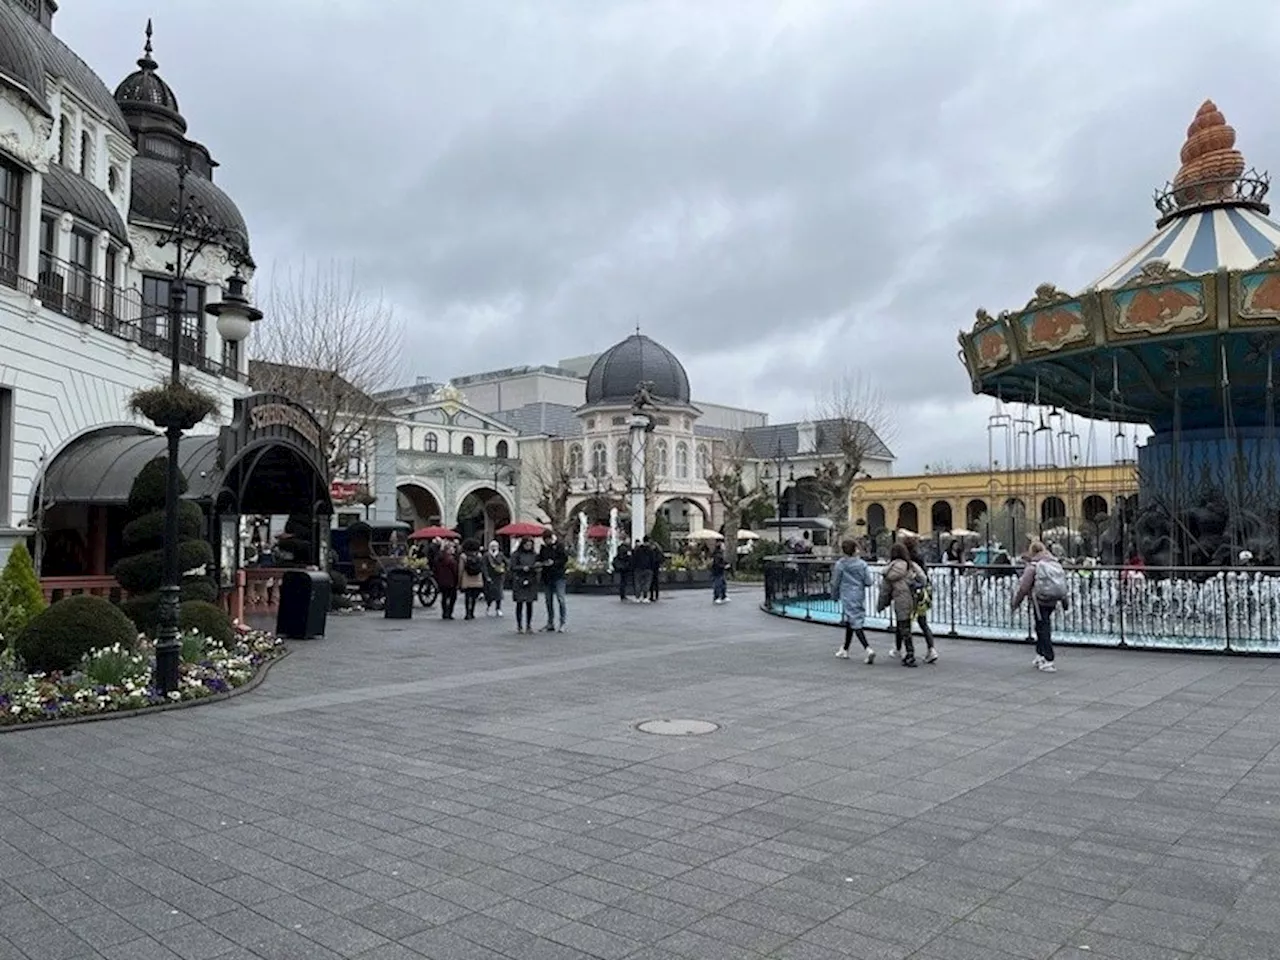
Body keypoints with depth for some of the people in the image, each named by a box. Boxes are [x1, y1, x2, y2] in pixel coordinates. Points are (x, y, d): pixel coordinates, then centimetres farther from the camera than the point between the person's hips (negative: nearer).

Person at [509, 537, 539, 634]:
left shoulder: (534, 554, 11)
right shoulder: (516, 555, 0)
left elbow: (537, 566, 14)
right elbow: (513, 567, -4)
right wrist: (523, 568, -16)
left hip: (531, 582, 3)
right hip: (519, 582, -3)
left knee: (529, 604, 4)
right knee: (520, 604, -2)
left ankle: (529, 626, 10)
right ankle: (519, 626, 3)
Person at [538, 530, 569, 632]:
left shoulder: (559, 546, -4)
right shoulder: (543, 548, 10)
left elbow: (565, 558, -8)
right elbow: (539, 559, 17)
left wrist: (554, 562, -17)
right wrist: (540, 563, -5)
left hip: (558, 576, -5)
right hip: (546, 577, 5)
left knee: (560, 599, -8)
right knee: (549, 600, 10)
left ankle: (562, 623, -3)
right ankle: (550, 623, 17)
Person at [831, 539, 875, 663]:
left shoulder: (840, 564, -9)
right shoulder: (862, 564, -2)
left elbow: (835, 583, -2)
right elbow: (868, 582, -4)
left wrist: (834, 596, 13)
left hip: (848, 598, -5)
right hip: (860, 596, 5)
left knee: (855, 624, -7)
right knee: (849, 623, 17)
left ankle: (867, 649, -22)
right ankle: (845, 650, 29)